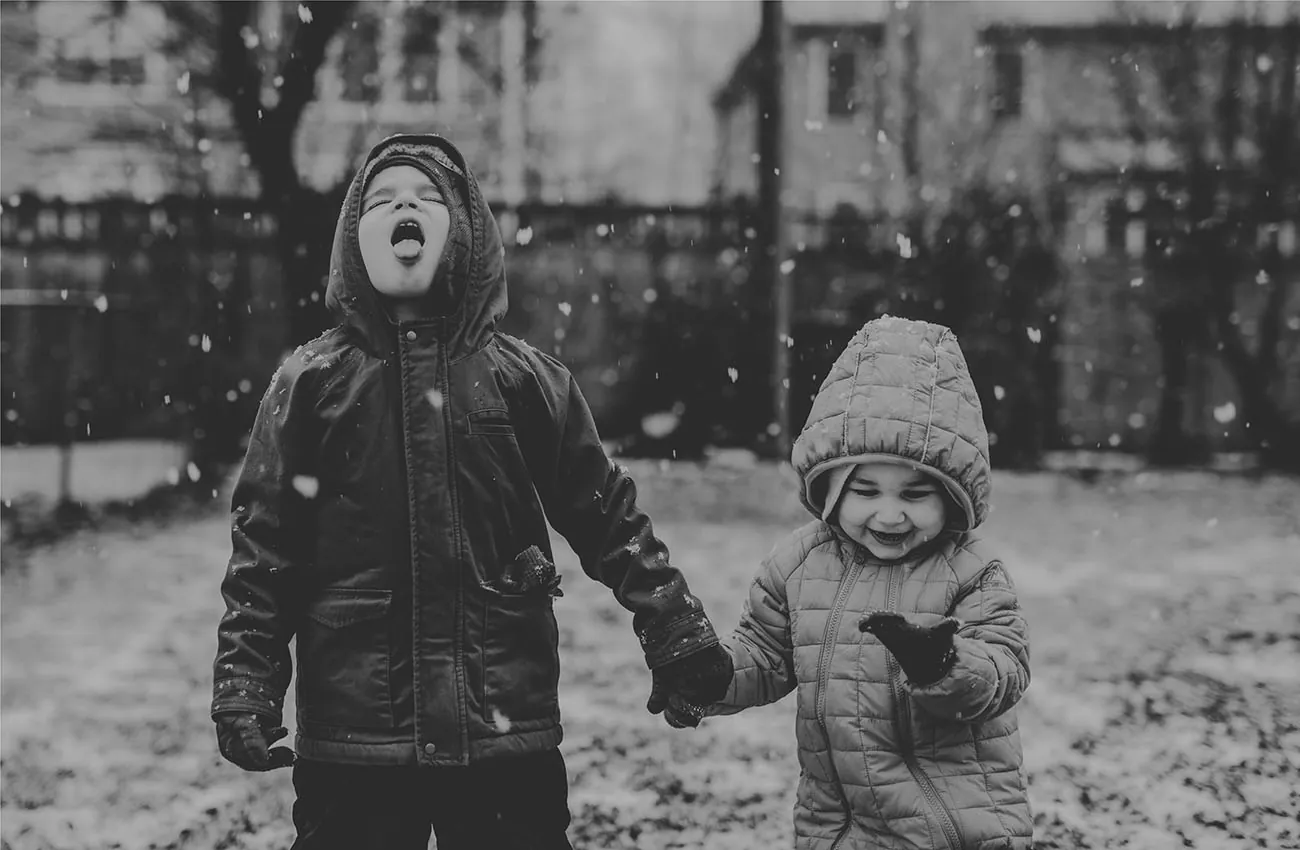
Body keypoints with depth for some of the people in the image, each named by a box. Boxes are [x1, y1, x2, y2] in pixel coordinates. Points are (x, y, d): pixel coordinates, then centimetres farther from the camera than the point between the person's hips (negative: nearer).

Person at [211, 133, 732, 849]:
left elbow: (608, 520, 10)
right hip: (353, 747, -1)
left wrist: (678, 637, 7)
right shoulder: (310, 385, 3)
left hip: (508, 739, 1)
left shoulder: (527, 381, 5)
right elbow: (263, 550, 3)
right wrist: (244, 688, -4)